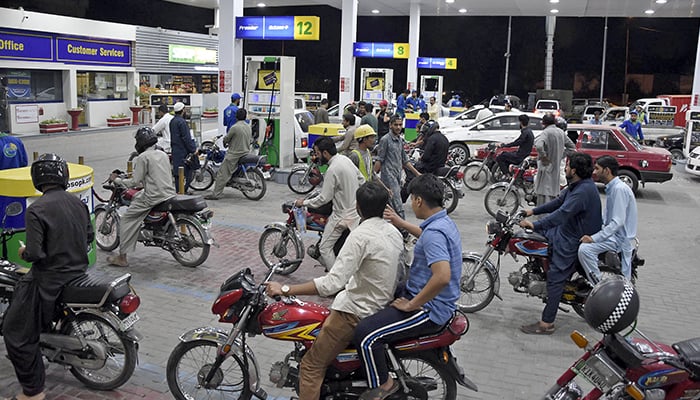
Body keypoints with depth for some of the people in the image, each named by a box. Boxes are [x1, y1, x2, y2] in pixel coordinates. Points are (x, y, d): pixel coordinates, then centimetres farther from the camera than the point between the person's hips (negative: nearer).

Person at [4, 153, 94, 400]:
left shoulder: (36, 210, -21)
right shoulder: (78, 203, 0)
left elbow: (35, 253, -23)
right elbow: (89, 236, 9)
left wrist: (23, 253, -1)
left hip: (49, 279, -8)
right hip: (78, 271, 8)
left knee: (16, 332, 7)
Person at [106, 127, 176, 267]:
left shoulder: (143, 157, -11)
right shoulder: (163, 154, 13)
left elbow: (134, 182, -12)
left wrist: (116, 180, 2)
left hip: (154, 197, -8)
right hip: (169, 193, 8)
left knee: (126, 220, 3)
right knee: (136, 197, 32)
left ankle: (122, 258, 2)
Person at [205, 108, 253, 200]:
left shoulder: (235, 127, -17)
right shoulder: (249, 127, 6)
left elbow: (226, 139, -5)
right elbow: (250, 140, 17)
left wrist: (225, 144, 18)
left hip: (234, 154, -8)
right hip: (246, 152, 8)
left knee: (222, 174, -5)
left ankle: (216, 194, -7)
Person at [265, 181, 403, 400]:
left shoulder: (360, 236, -23)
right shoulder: (394, 232, 2)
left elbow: (332, 283, -30)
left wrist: (285, 289, -27)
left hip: (355, 312, -9)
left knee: (311, 366, -4)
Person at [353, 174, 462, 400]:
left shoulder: (434, 232, -26)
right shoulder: (443, 222, 7)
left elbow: (442, 277, -38)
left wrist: (412, 305, -27)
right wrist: (401, 223, 23)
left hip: (429, 310, -11)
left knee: (365, 334, -21)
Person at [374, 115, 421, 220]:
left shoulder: (400, 140, 16)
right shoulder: (385, 140, -7)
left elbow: (405, 160, 22)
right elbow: (379, 160, -9)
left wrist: (417, 173, 19)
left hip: (397, 177, 8)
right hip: (389, 177, -8)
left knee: (389, 206, 12)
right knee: (398, 209, -13)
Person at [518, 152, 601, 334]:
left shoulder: (583, 191, -27)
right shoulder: (576, 185, 7)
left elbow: (562, 214, -35)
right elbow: (558, 202, 16)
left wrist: (534, 225, -36)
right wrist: (533, 211, 13)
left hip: (574, 241, -10)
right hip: (566, 231, 10)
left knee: (555, 279, -9)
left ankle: (547, 324, -3)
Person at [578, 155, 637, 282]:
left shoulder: (619, 189, -19)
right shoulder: (611, 187, 14)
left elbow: (618, 222, -27)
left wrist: (594, 238, -28)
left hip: (620, 237, -11)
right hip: (613, 234, 11)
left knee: (585, 249, -26)